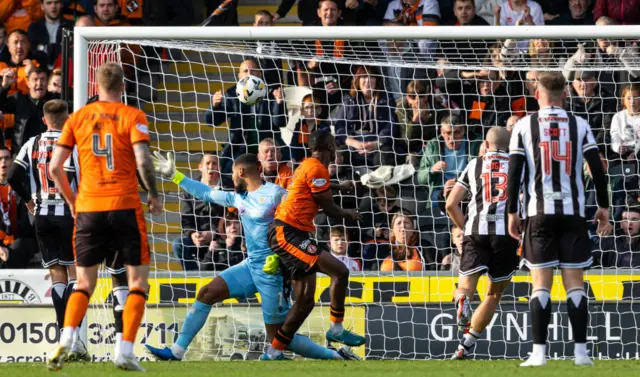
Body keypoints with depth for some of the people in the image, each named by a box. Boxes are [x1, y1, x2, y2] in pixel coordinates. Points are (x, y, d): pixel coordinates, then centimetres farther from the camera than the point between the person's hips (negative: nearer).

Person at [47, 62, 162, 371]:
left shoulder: (77, 118, 8)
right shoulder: (132, 116, -1)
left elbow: (54, 167, 5)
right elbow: (143, 162, -13)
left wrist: (72, 201, 17)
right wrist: (153, 195, 2)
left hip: (88, 207, 3)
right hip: (125, 206, -3)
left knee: (85, 282, 11)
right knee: (138, 281, 6)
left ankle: (65, 341, -11)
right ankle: (125, 351, -6)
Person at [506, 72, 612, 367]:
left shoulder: (524, 126, 1)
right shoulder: (579, 126, 4)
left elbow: (514, 173, -2)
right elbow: (597, 169, 2)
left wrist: (512, 212, 4)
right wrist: (604, 207, 11)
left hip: (539, 212, -1)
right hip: (573, 211, 1)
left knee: (541, 283, 0)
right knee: (574, 282, 3)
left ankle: (539, 352, -6)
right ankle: (581, 351, -1)